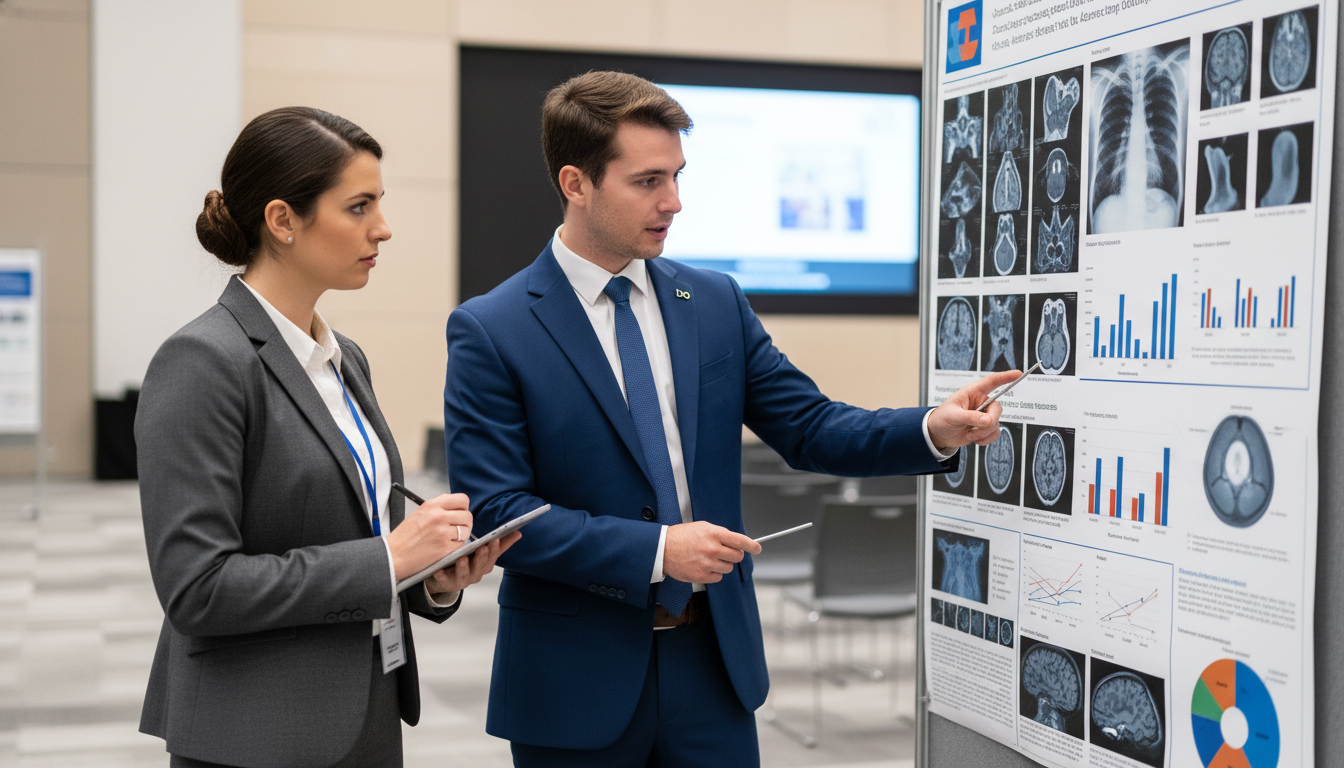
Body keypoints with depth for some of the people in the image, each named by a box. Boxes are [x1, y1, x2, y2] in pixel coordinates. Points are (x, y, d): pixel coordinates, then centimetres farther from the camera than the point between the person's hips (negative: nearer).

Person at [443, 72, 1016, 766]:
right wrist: (655, 549, -21)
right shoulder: (490, 331, -9)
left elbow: (811, 428, 4)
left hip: (713, 658, 4)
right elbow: (492, 511, -15)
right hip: (576, 681, -4)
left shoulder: (716, 301, 5)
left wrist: (933, 430, -13)